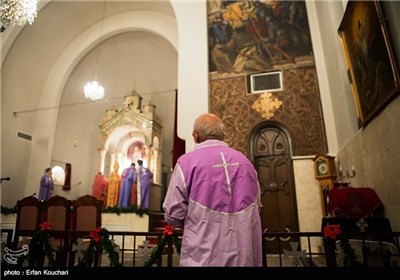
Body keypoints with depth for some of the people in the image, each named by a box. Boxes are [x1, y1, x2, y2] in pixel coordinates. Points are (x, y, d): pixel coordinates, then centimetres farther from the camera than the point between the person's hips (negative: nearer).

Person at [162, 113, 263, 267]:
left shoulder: (187, 161, -10)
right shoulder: (245, 161, 4)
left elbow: (173, 214, -10)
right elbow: (256, 207, 14)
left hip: (204, 257, -4)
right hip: (244, 256, 4)